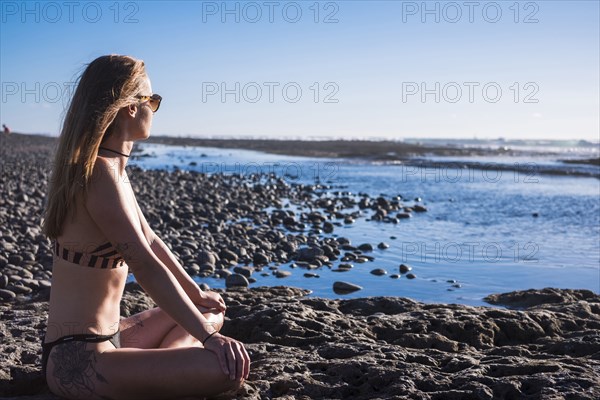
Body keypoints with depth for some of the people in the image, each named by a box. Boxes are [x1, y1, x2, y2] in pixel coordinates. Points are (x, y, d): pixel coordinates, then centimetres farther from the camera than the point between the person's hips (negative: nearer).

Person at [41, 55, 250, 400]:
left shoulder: (113, 168, 10)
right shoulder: (100, 174, -21)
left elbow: (151, 240, 18)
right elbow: (147, 266, -25)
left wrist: (196, 294, 25)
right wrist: (208, 337, -21)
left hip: (104, 337, 10)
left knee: (212, 314, 25)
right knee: (229, 367, -23)